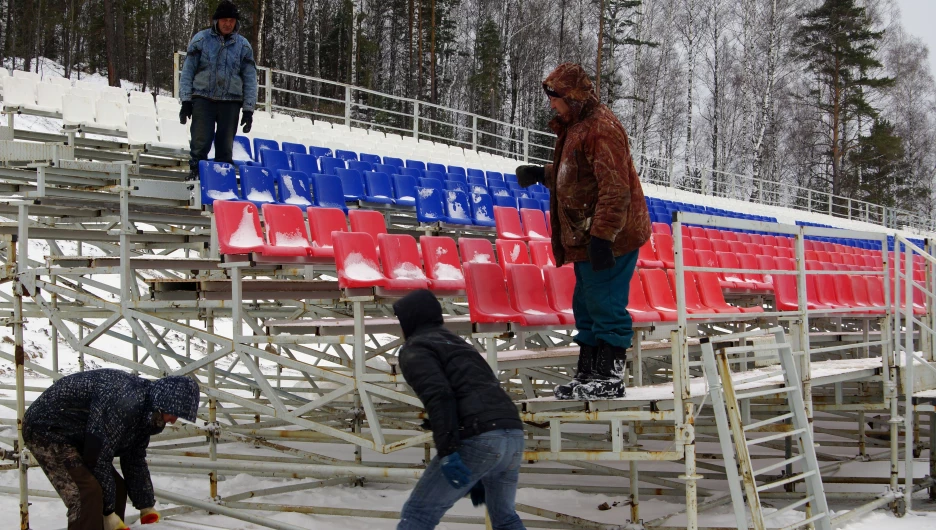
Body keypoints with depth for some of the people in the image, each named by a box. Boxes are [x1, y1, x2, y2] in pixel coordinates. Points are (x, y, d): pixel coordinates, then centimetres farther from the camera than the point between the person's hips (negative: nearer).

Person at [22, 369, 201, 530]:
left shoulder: (144, 411, 1)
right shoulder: (124, 403, -31)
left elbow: (135, 463, 10)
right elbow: (98, 458, -28)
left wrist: (147, 508, 10)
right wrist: (107, 512, -20)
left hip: (73, 435, 11)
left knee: (116, 488, 9)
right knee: (88, 492, -23)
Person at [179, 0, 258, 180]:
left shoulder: (243, 45, 8)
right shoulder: (201, 39, 2)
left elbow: (250, 79, 9)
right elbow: (187, 71, 4)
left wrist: (248, 110, 2)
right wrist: (185, 101, -3)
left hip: (230, 102, 2)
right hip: (203, 99, -2)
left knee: (225, 147, 4)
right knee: (200, 143, -8)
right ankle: (195, 172, 1)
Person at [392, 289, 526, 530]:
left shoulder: (414, 349, 8)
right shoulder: (459, 344, 34)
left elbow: (438, 397, -12)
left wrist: (447, 452, -20)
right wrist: (479, 478, 36)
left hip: (477, 440, -8)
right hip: (513, 435, 8)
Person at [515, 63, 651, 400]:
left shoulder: (601, 128, -18)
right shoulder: (575, 126, 16)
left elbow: (615, 189, -24)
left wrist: (602, 236, -27)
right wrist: (542, 175, 13)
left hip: (609, 239, -11)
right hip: (586, 238, 11)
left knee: (605, 305, -6)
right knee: (586, 306, 15)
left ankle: (610, 378, 2)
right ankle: (588, 375, 24)